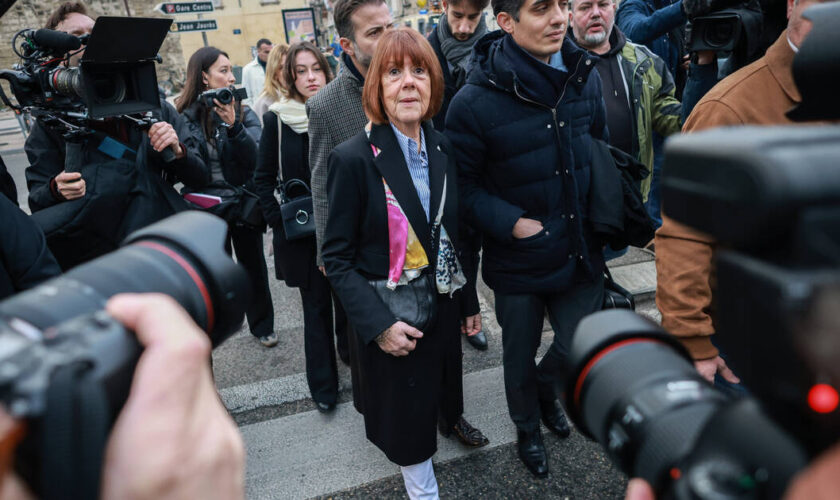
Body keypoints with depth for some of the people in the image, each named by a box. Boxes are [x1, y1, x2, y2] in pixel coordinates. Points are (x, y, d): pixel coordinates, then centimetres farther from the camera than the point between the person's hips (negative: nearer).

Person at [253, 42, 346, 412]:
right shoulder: (276, 119, -3)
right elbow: (263, 178, 3)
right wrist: (279, 222, -6)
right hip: (302, 232, -1)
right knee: (316, 307, 8)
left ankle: (351, 347, 40)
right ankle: (323, 385, 22)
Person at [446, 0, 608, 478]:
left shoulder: (585, 76, -2)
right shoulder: (476, 101, -20)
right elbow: (462, 184, -12)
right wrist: (510, 222, -22)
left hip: (580, 254, 4)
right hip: (518, 262, -4)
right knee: (520, 360, 17)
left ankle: (546, 388, 52)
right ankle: (529, 430, 50)